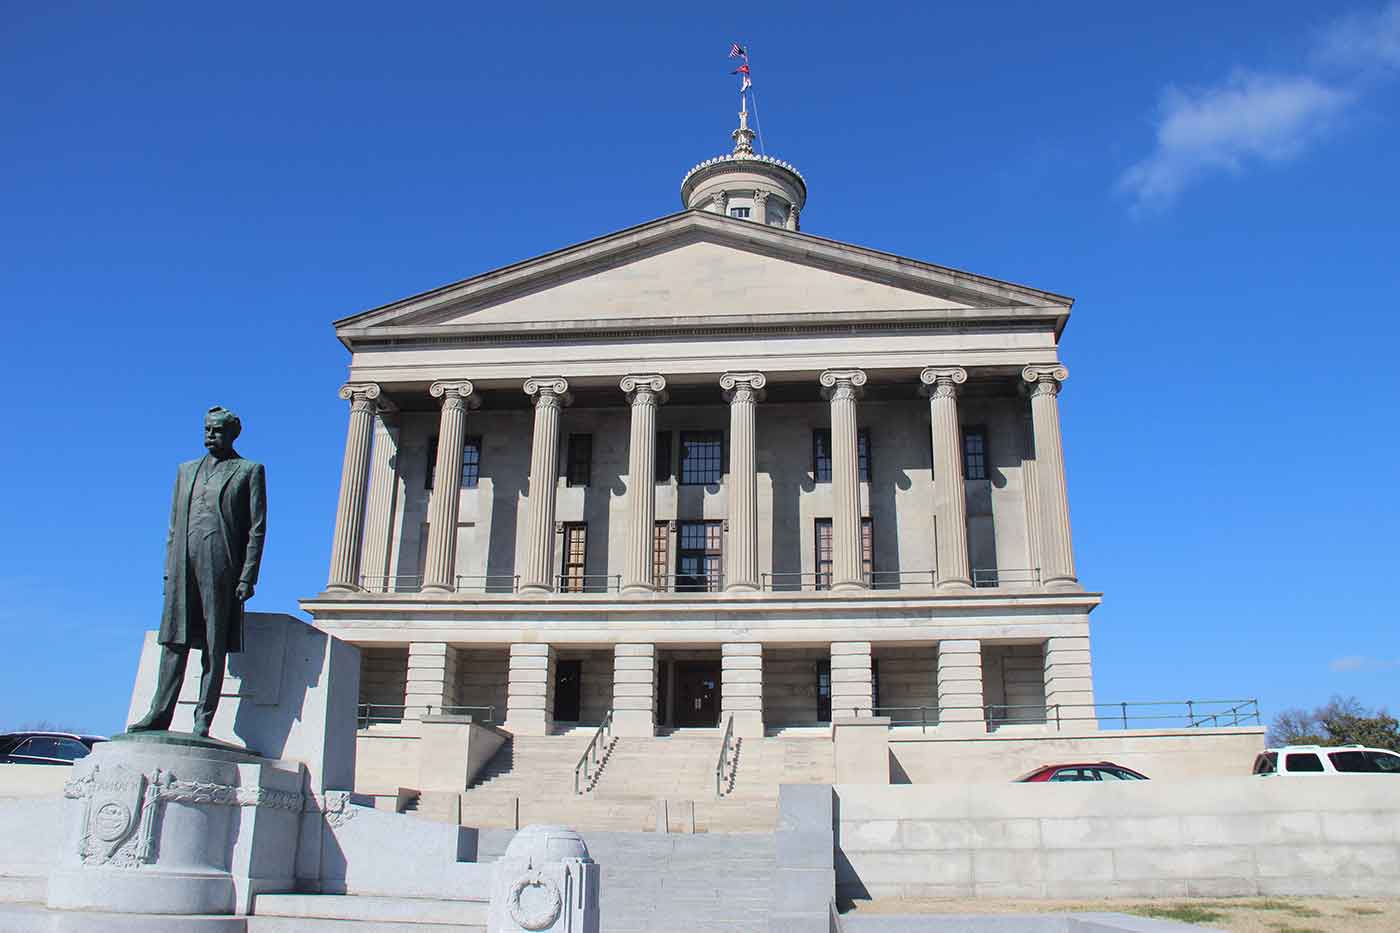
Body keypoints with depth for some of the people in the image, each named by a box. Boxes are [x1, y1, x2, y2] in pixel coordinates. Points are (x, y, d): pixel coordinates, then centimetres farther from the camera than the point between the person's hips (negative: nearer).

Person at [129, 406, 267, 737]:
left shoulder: (249, 471, 8)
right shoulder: (186, 470, 22)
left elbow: (257, 528, 1)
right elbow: (173, 526, 20)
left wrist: (248, 576, -8)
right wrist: (169, 571, 10)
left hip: (222, 565, -4)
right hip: (184, 565, 4)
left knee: (215, 646, -3)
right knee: (174, 641, 2)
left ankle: (203, 719, -1)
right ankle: (160, 713, 4)